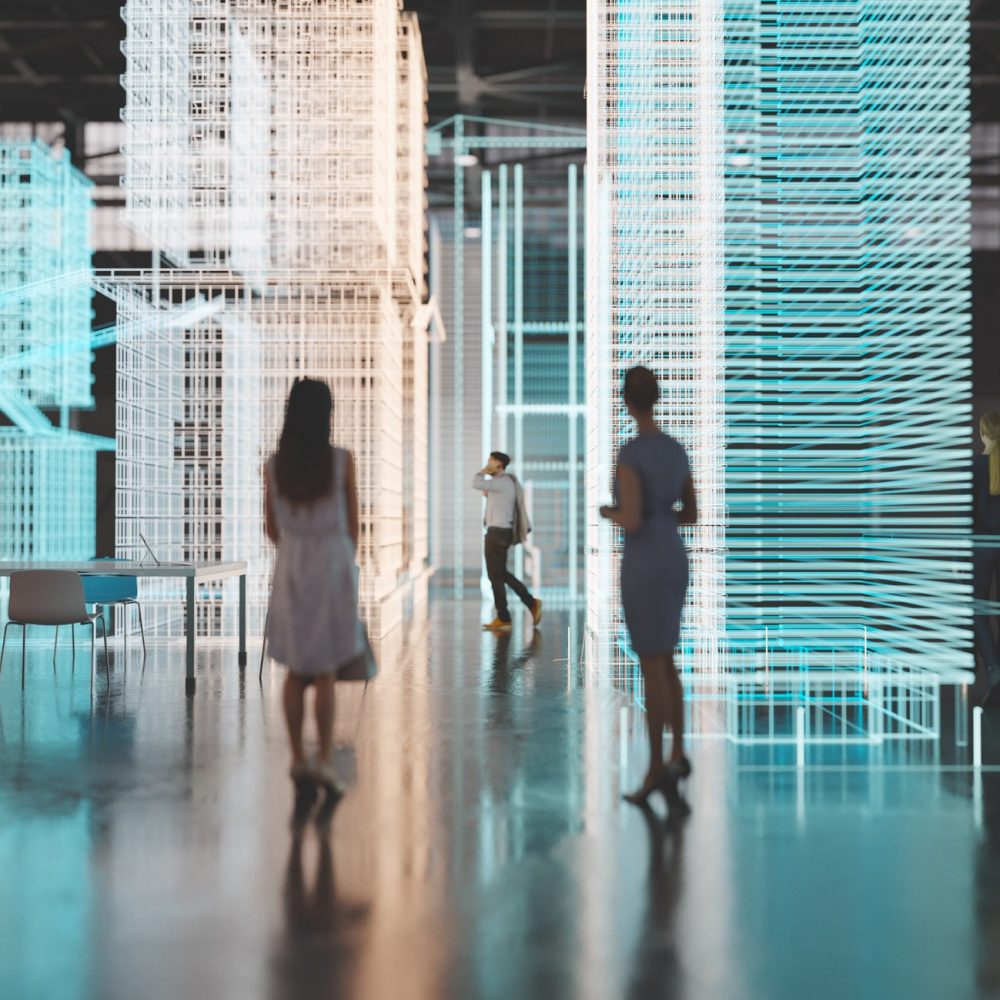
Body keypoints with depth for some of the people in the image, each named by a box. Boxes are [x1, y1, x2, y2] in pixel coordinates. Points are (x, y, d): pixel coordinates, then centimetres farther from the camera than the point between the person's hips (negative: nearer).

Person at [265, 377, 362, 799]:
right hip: (332, 563, -2)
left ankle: (298, 760, 11)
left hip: (290, 569, 2)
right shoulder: (342, 461, -8)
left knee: (296, 671, 11)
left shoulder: (274, 465, -1)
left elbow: (272, 528, 7)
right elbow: (352, 525, -1)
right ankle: (325, 760, -2)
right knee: (326, 673, 4)